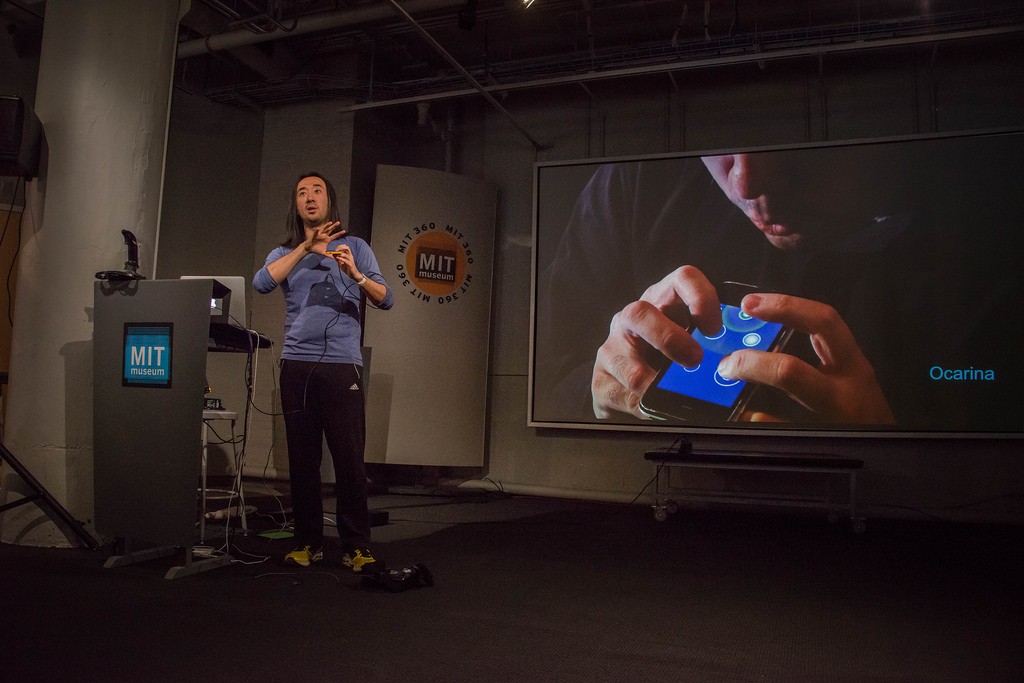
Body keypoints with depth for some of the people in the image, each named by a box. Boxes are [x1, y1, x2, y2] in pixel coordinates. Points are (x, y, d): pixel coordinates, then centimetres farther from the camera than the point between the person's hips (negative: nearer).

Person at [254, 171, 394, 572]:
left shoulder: (354, 247, 12)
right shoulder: (284, 253, 17)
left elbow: (386, 300, 1)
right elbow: (261, 284, -6)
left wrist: (356, 274, -18)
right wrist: (306, 246, -10)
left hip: (342, 364, -2)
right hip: (296, 365, 2)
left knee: (349, 458, -7)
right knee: (302, 459, 4)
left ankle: (356, 547, 0)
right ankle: (307, 543, 14)